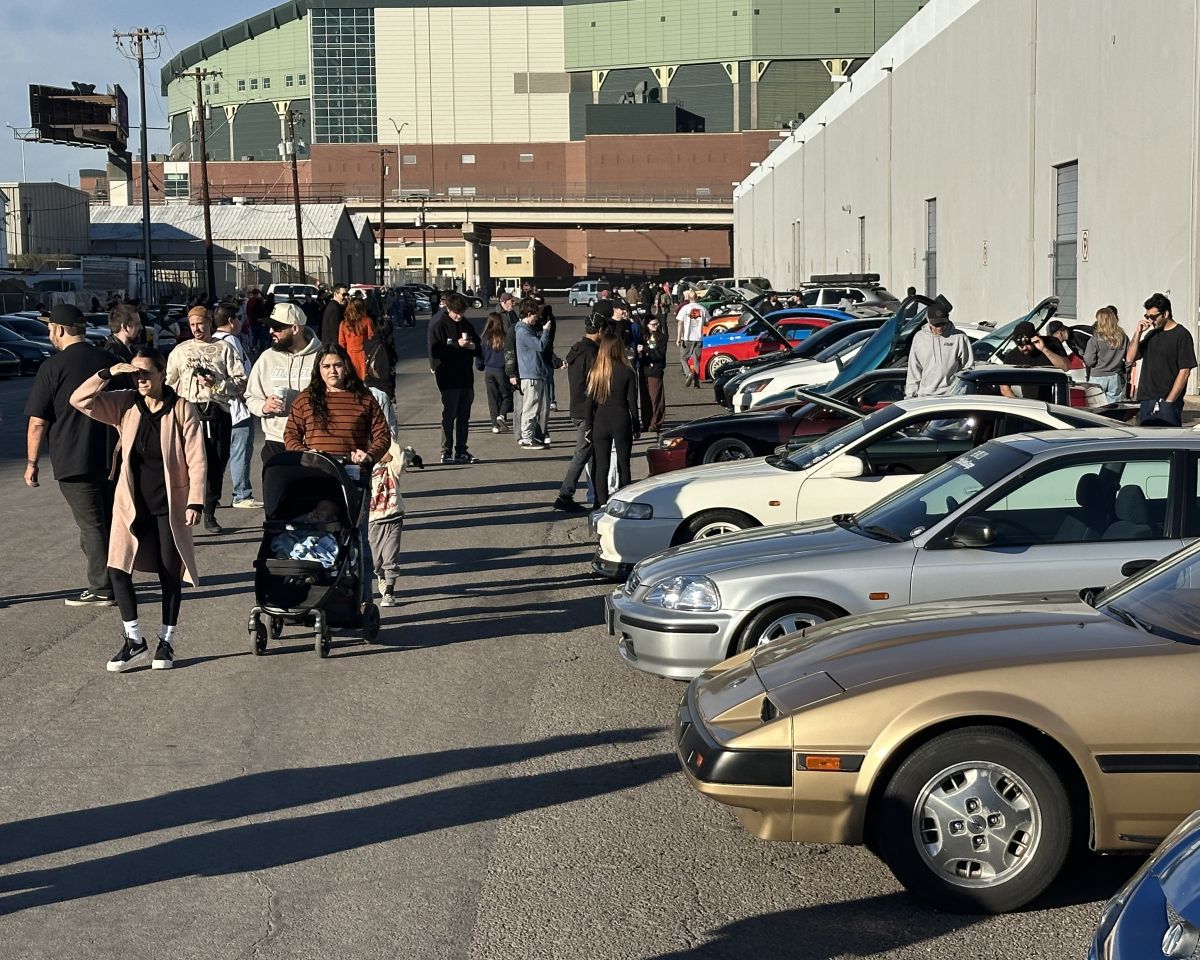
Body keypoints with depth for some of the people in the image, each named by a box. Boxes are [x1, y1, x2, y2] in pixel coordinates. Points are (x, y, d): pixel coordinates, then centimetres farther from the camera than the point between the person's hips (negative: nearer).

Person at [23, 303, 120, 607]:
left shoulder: (53, 367, -12)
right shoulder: (110, 362, 6)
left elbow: (38, 422, -12)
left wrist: (32, 463, -3)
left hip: (72, 461, -6)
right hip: (109, 459, 6)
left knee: (91, 525, 0)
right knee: (107, 521, 16)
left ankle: (101, 589, 4)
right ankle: (114, 580, 23)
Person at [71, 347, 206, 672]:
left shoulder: (182, 410, -8)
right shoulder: (124, 405, 1)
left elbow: (196, 460, -8)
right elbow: (79, 400, -6)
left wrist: (195, 502, -14)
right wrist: (109, 374, -17)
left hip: (170, 504, -3)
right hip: (133, 504, 3)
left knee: (169, 573, 6)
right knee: (118, 568, -6)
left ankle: (166, 642, 22)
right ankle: (134, 640, 7)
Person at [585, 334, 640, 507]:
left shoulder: (595, 372, -1)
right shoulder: (627, 372, -6)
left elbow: (590, 402, 1)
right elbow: (633, 402, -4)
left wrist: (589, 426, 8)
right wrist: (636, 427, 5)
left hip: (600, 422, 1)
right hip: (621, 421, -1)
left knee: (601, 466, 6)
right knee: (623, 465, 7)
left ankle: (602, 504, 3)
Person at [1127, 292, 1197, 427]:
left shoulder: (1181, 335, -6)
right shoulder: (1151, 334, 16)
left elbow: (1184, 372, -11)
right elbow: (1130, 358, 11)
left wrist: (1169, 401, -15)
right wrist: (1138, 333, 0)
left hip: (1167, 402, -7)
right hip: (1146, 402, 7)